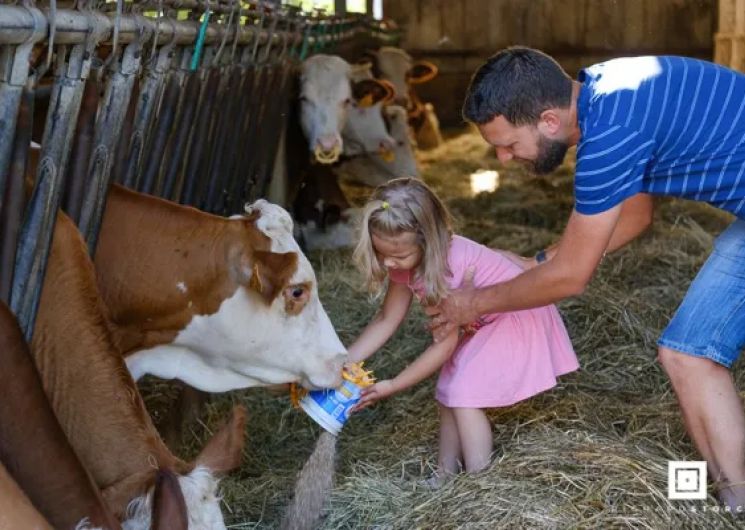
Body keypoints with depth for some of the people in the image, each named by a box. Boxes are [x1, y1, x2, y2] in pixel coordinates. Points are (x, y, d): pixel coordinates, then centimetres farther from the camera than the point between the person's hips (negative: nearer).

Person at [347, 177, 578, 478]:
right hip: (480, 324, 9)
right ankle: (445, 476, 15)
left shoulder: (447, 264, -36)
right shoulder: (407, 261, -11)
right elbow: (386, 321, -3)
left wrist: (393, 386, -23)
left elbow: (445, 345, -28)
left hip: (517, 319, -9)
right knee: (450, 392, 6)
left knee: (463, 392, -17)